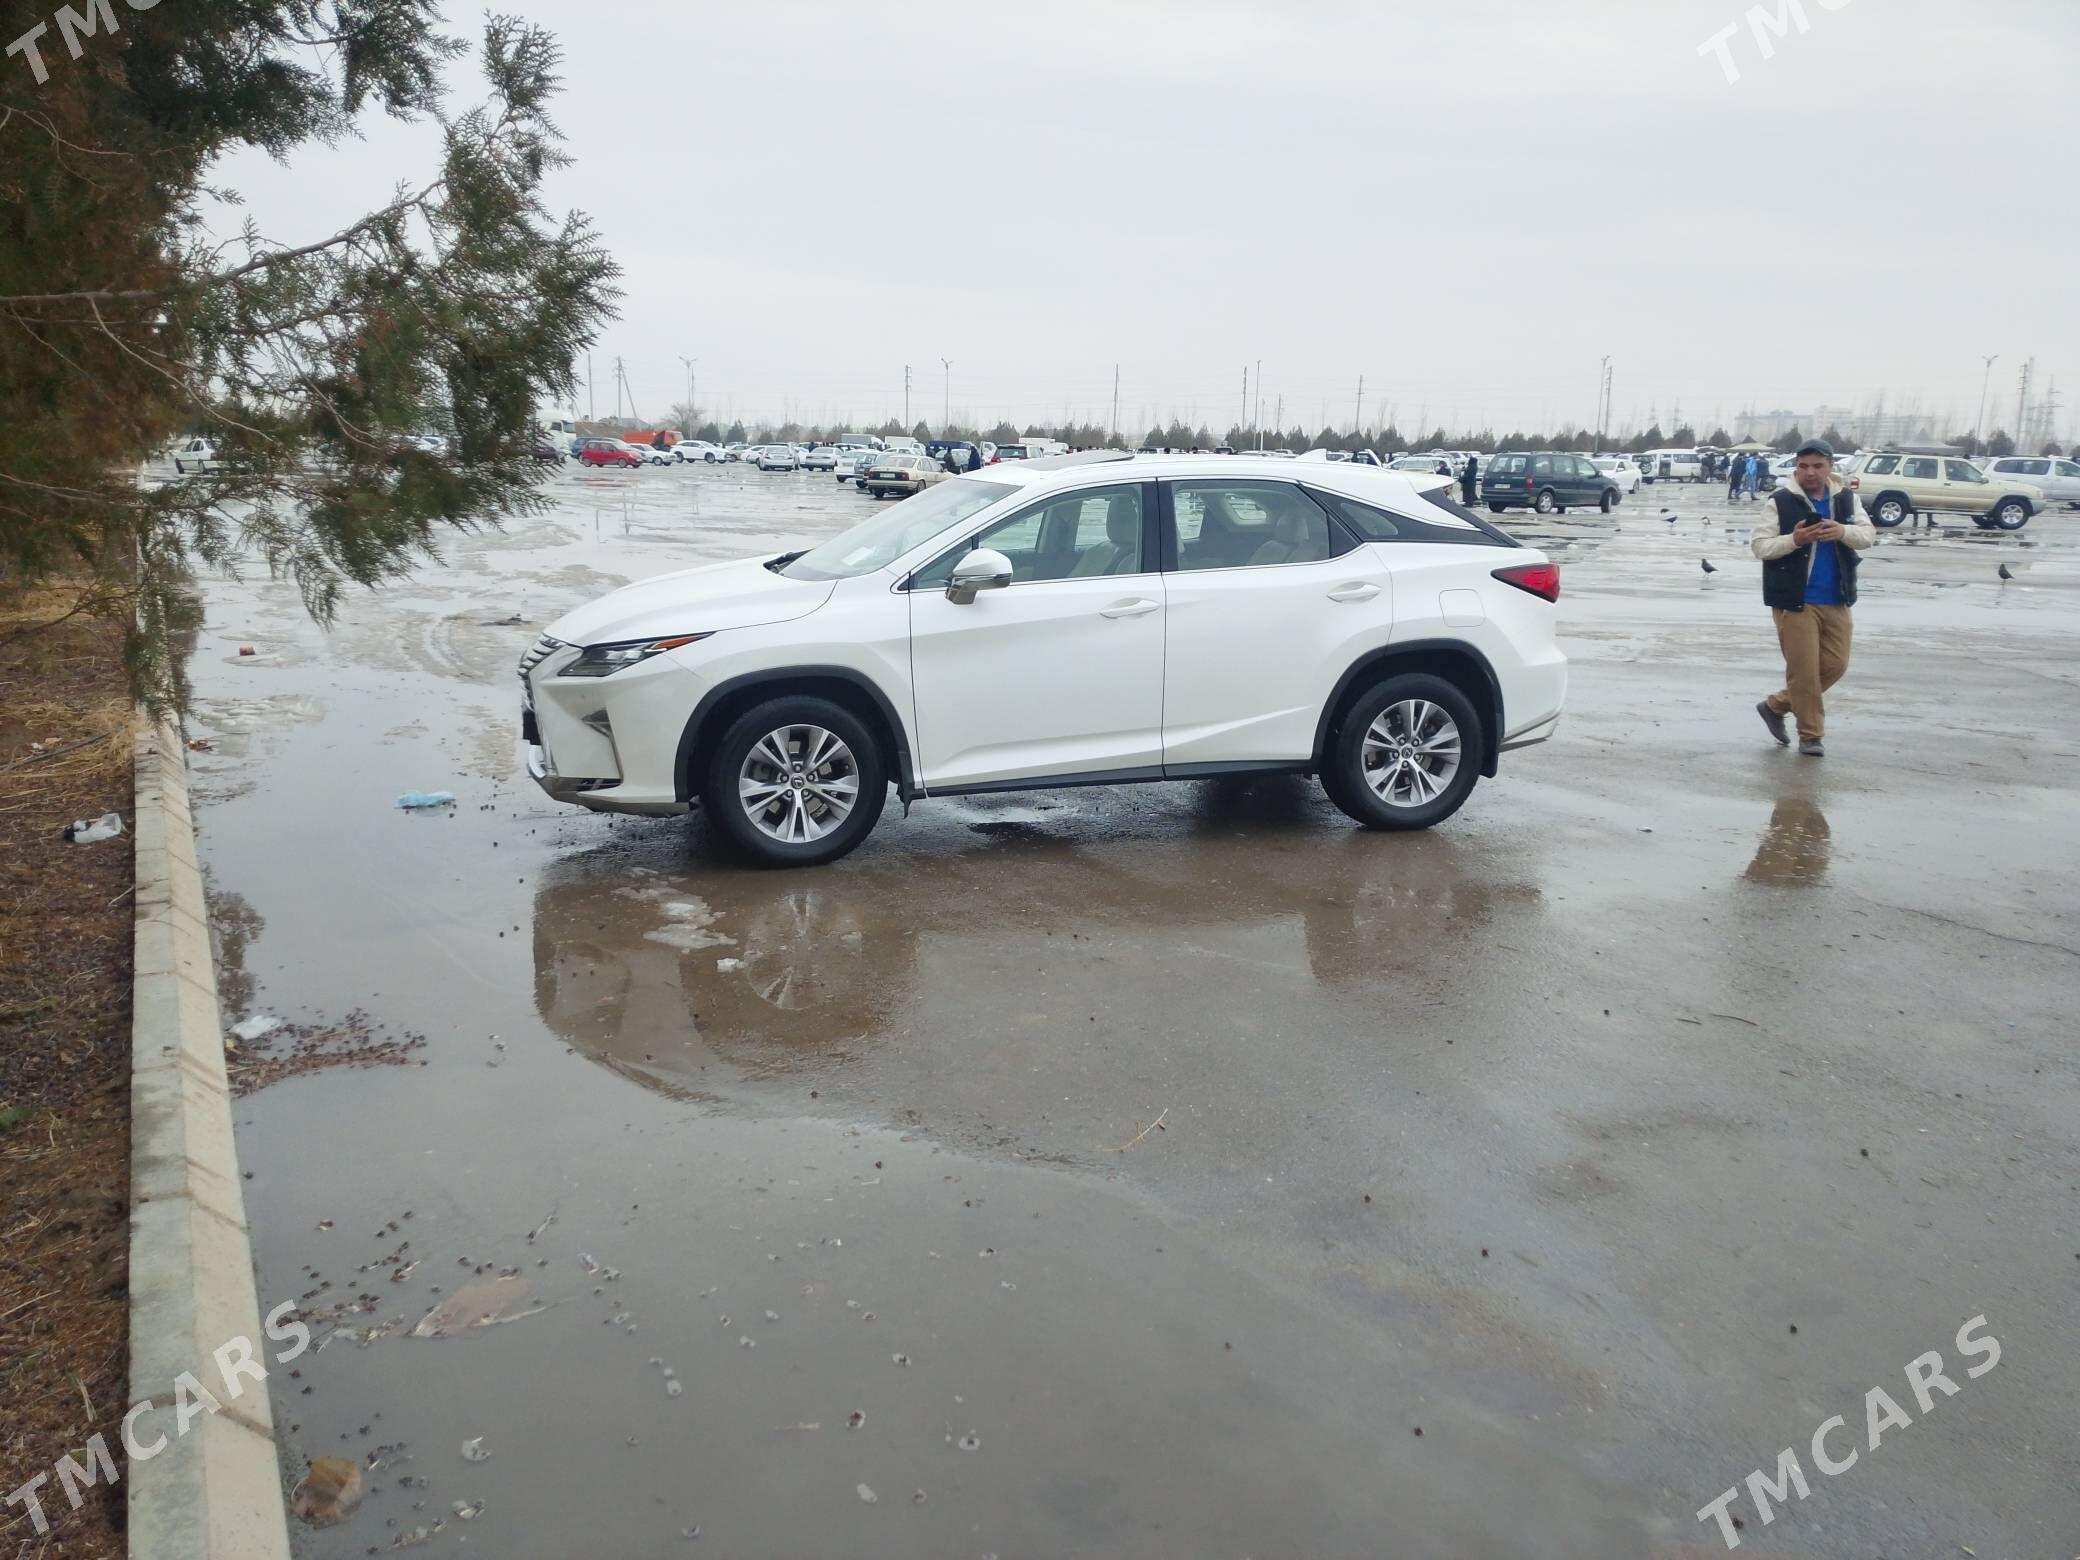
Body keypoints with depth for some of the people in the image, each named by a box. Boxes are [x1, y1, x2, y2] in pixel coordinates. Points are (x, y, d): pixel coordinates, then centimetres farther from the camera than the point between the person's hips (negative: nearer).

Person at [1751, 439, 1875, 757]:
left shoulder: (1846, 498, 8)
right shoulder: (1781, 501, -6)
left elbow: (1869, 535, 1)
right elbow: (1758, 545, -7)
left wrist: (1843, 531, -20)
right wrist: (1793, 540, -24)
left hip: (1836, 600, 5)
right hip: (1795, 599, -5)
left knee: (1835, 665, 8)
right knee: (1804, 669, -4)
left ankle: (1776, 705, 24)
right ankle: (1811, 734, 10)